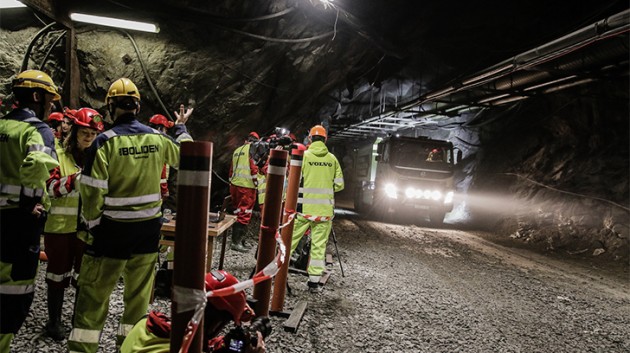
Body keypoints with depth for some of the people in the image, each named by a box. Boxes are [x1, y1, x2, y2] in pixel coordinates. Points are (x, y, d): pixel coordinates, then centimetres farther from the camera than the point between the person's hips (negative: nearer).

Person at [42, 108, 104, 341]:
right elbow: (52, 188, -10)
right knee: (59, 273, 10)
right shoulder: (60, 156, -1)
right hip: (61, 226, -2)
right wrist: (76, 178, -25)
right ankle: (54, 320, 26)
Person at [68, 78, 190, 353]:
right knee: (139, 292, 16)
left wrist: (92, 224, 2)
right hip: (149, 226, 4)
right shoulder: (157, 138, 0)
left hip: (114, 228, -4)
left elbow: (92, 190, -13)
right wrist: (182, 128, 38)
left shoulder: (106, 140, -13)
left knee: (94, 293, 9)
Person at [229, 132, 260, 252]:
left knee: (237, 212, 16)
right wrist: (257, 183, -7)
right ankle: (236, 241, -8)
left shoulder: (237, 151, 19)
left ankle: (237, 238, 23)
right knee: (245, 214, -6)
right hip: (247, 186, -8)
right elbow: (254, 168, -14)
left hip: (234, 185, 8)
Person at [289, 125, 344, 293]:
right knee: (319, 245, 6)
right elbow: (339, 185, 6)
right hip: (325, 210, 1)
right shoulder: (332, 158, 3)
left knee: (291, 239, 11)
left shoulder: (303, 155, -3)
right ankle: (314, 281, 9)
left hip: (303, 208, -1)